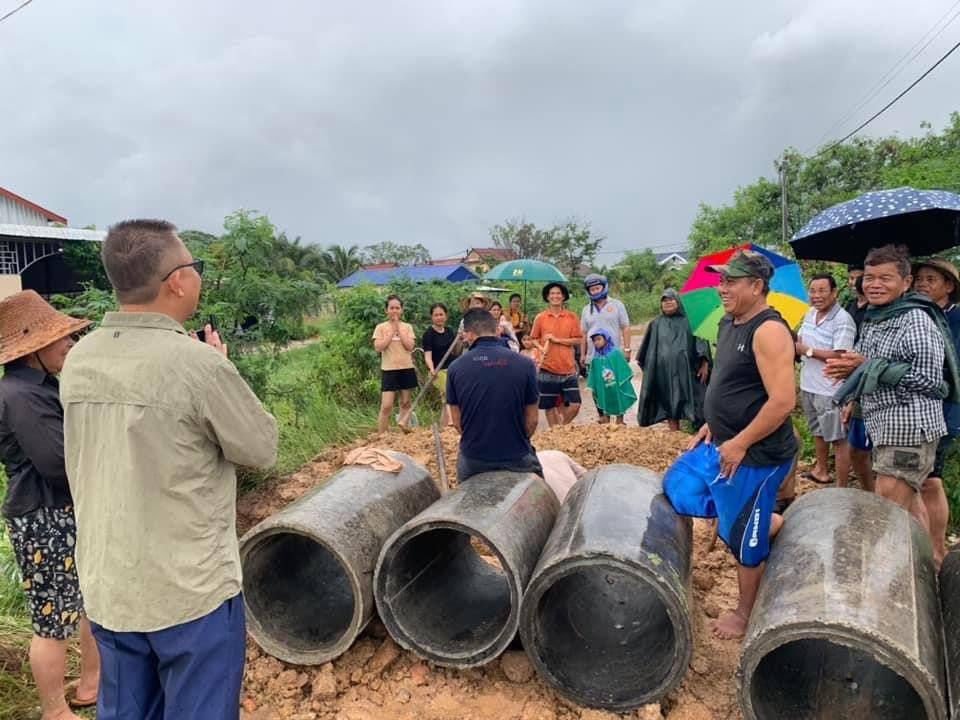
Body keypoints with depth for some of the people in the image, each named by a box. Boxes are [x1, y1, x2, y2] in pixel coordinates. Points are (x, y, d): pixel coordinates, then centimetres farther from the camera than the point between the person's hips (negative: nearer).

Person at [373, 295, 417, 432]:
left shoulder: (407, 327, 5)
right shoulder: (381, 327, 0)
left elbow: (410, 346, -9)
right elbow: (378, 347, -13)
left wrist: (398, 327, -9)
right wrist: (392, 330, -11)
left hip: (406, 368, 3)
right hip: (389, 370, -3)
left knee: (405, 403, 11)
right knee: (386, 406, -7)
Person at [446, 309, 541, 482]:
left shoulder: (456, 368, -7)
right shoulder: (524, 364, -10)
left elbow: (457, 422, 1)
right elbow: (532, 420, -2)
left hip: (473, 458, 2)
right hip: (517, 456, -1)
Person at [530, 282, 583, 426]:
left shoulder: (572, 317, 2)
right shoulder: (540, 318, 1)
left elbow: (577, 340, -2)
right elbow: (534, 340, 8)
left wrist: (557, 339, -12)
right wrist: (541, 349, -12)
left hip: (568, 368, 1)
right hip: (547, 369, 0)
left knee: (575, 405, -1)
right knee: (549, 406, 7)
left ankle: (562, 428, 24)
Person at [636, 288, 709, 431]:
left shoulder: (688, 321, 7)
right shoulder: (656, 324, 13)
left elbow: (700, 342, 1)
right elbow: (648, 350, 17)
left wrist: (704, 363, -9)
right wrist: (643, 363, 13)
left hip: (684, 369, -2)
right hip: (664, 370, 2)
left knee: (686, 400, -4)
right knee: (670, 402, 2)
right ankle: (674, 433, 7)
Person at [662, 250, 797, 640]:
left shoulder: (768, 330, -21)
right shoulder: (728, 323, 8)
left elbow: (782, 401, -26)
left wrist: (739, 444, -20)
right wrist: (713, 424, 12)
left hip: (754, 456, -10)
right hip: (720, 445, 10)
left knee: (745, 540, 5)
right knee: (676, 490, 18)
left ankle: (746, 616, 30)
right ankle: (770, 523, 27)